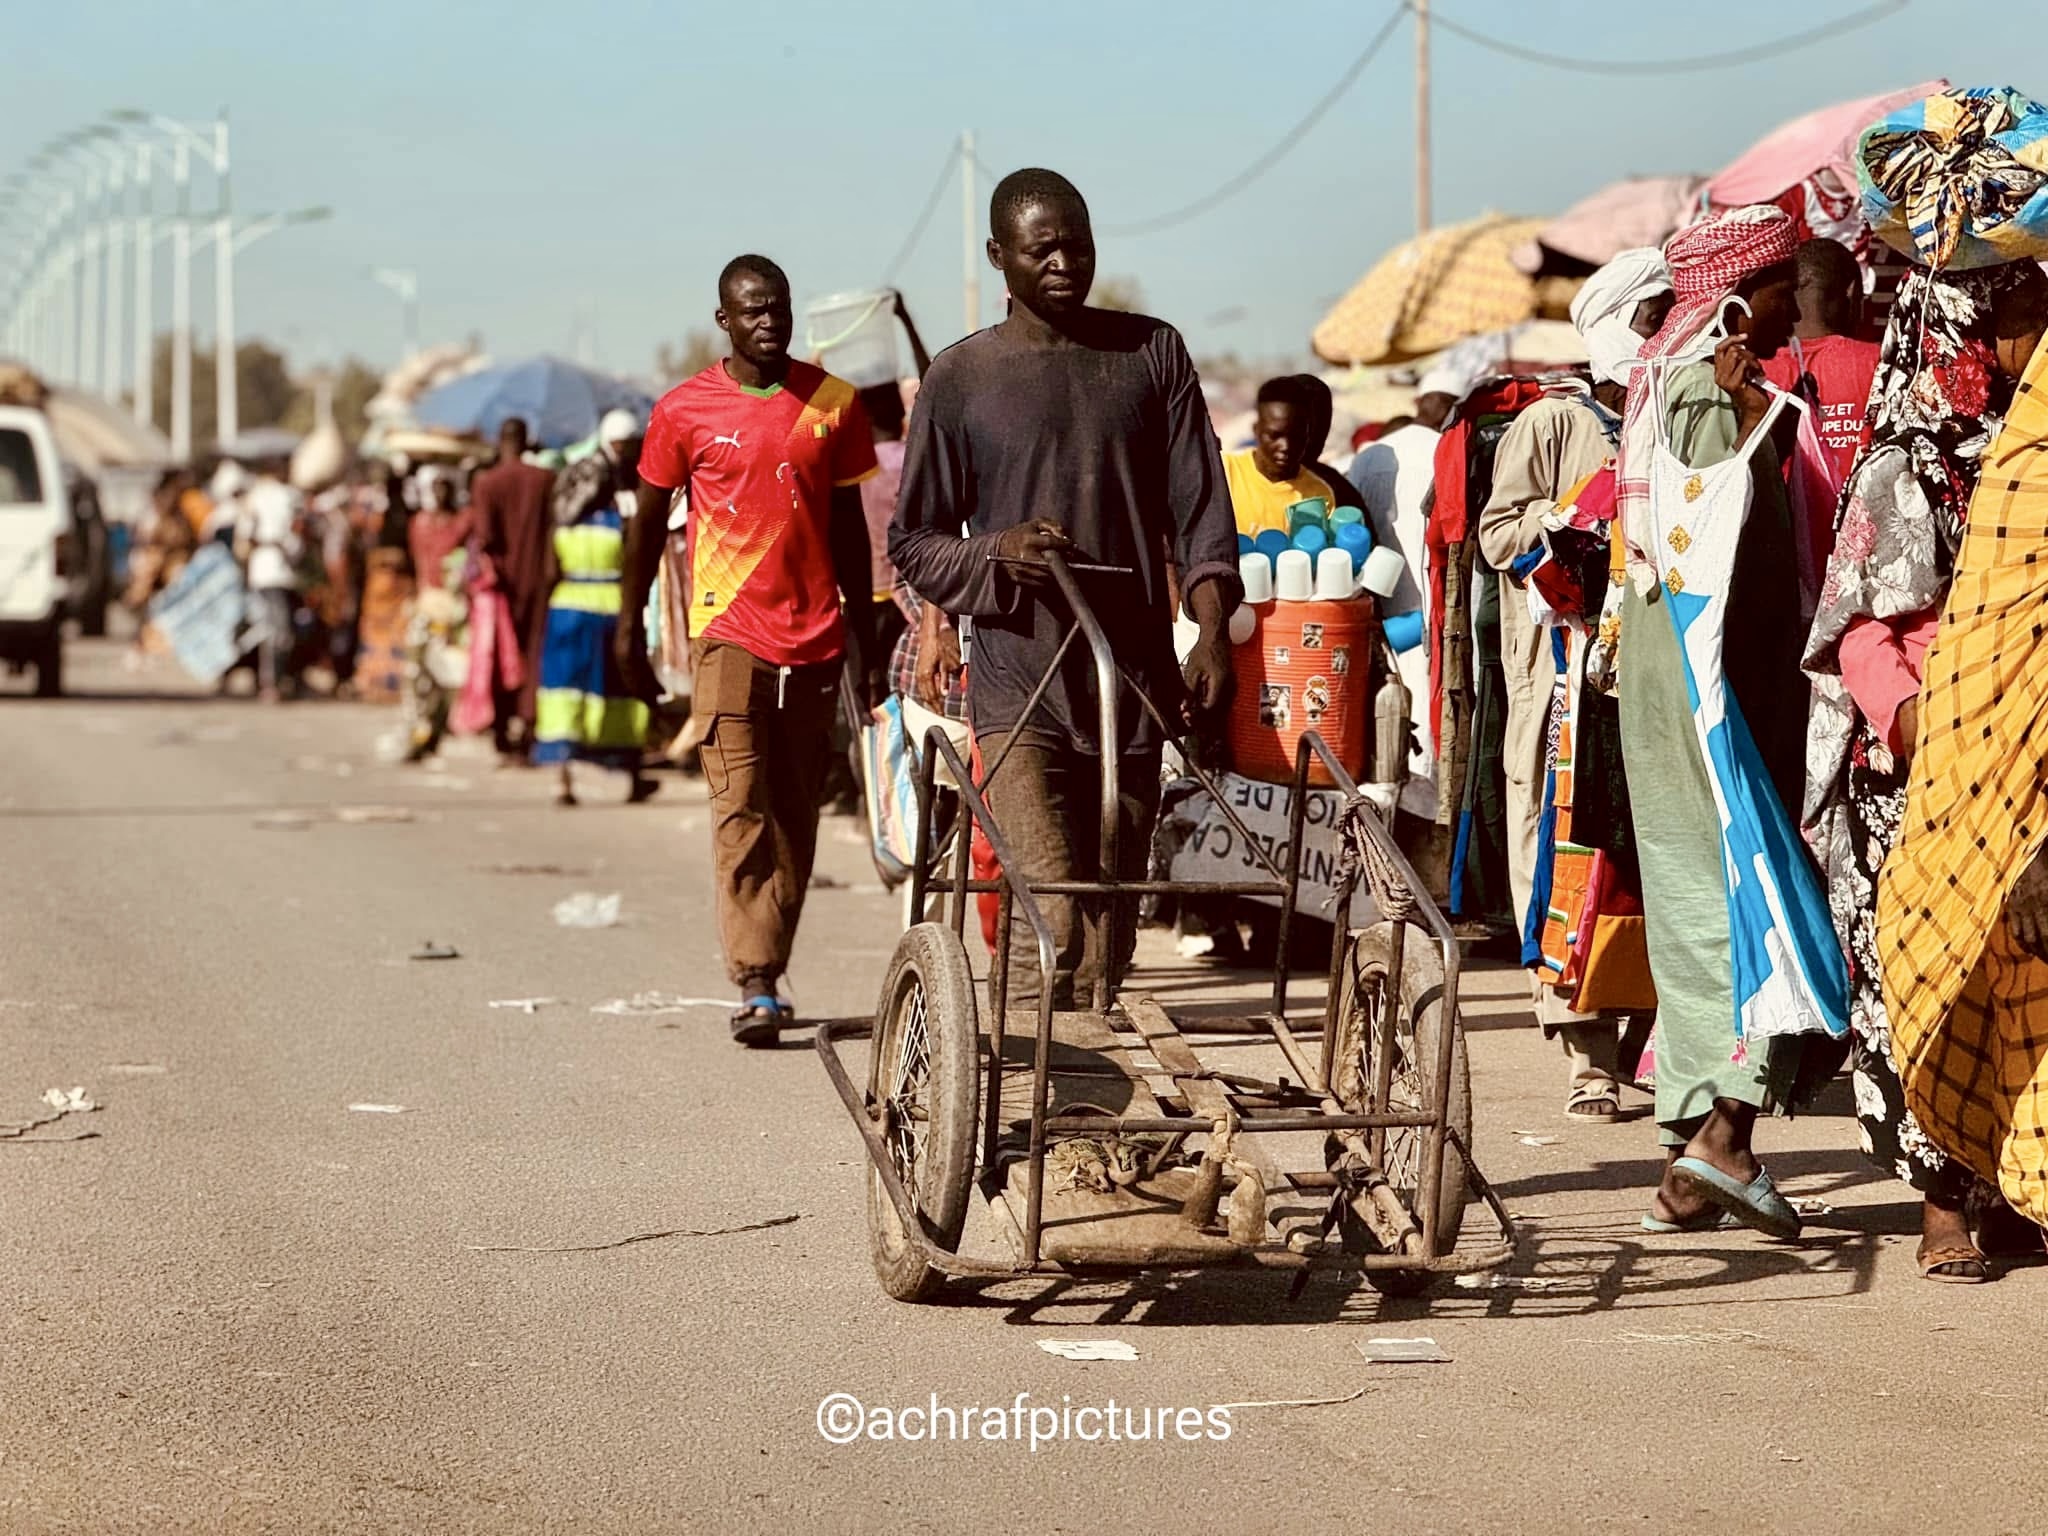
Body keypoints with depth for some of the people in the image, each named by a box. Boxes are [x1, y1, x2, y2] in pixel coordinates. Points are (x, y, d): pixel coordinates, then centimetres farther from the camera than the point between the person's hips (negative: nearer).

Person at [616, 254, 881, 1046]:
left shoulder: (834, 405, 6)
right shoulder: (685, 410, 0)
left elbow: (848, 526, 13)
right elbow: (649, 520, 9)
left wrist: (865, 639, 13)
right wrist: (630, 630, 9)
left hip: (813, 639, 3)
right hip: (728, 634, -3)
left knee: (796, 817, 6)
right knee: (741, 810, -11)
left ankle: (769, 972, 16)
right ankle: (755, 987, -15)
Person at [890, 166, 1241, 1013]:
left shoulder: (1152, 353, 9)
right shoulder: (961, 377, 3)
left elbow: (1197, 504, 7)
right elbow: (913, 541, 7)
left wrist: (1212, 632, -6)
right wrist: (999, 553, -13)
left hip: (1134, 686, 3)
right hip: (1018, 691, -3)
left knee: (1111, 929, 8)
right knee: (1049, 920, -16)